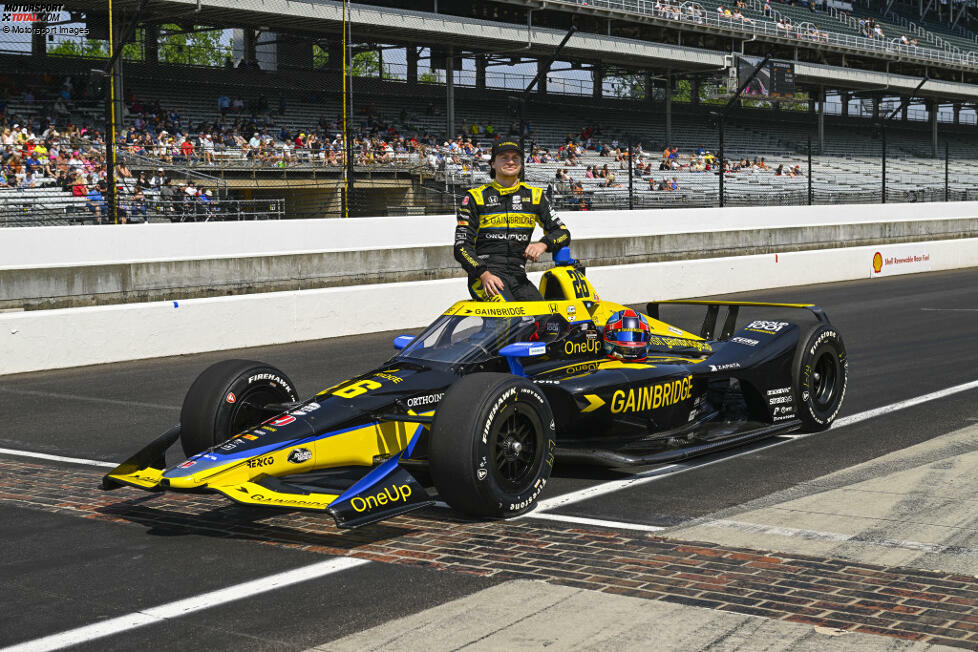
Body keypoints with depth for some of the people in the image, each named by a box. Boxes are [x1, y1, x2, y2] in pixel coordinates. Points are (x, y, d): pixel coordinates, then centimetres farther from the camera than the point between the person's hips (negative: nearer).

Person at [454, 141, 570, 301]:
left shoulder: (534, 195, 16)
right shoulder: (475, 197, 7)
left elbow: (562, 233, 15)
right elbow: (461, 246, 2)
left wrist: (543, 244, -9)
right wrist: (484, 275, -15)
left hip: (518, 276, 4)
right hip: (484, 272, -4)